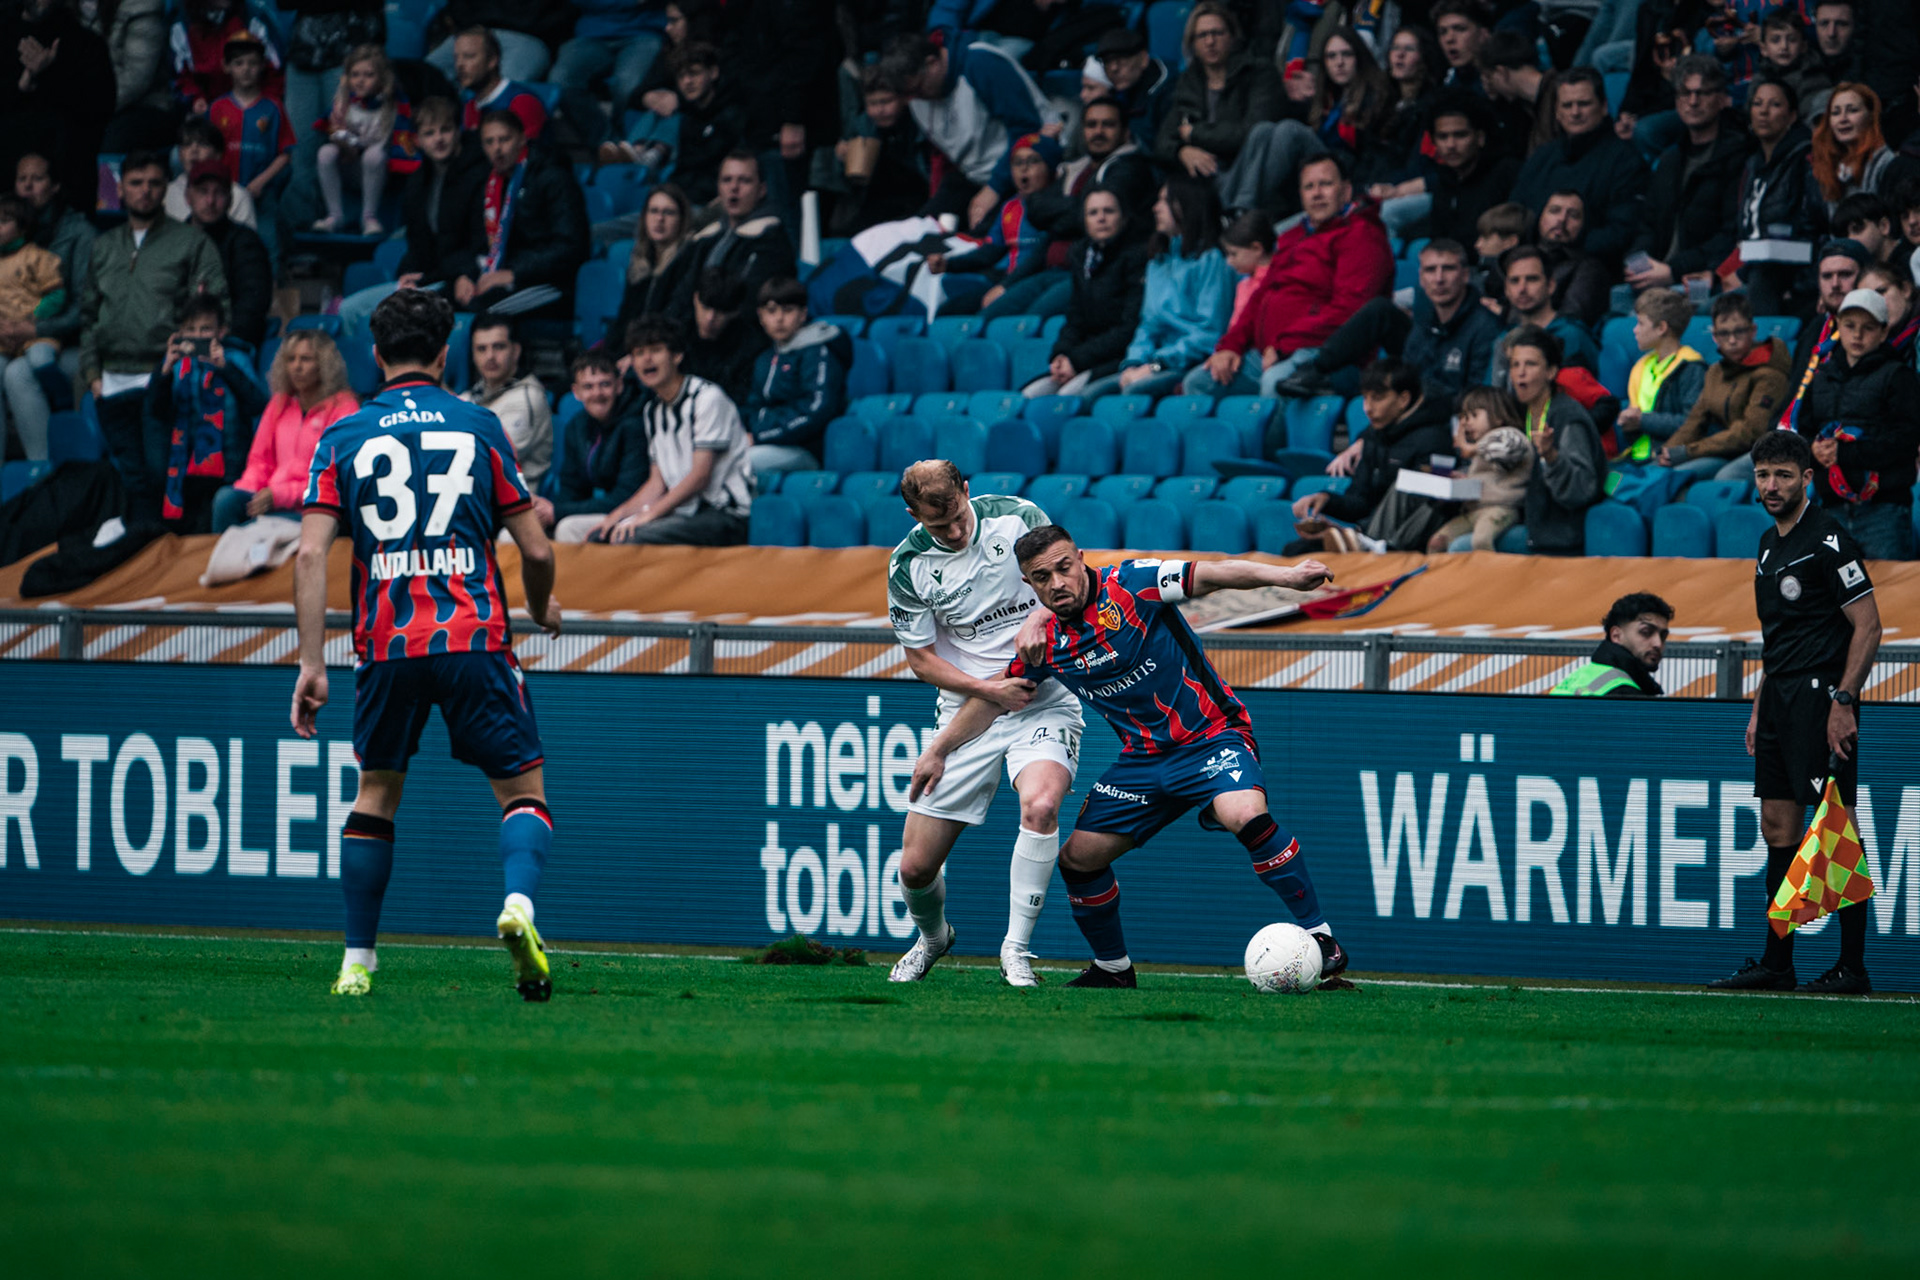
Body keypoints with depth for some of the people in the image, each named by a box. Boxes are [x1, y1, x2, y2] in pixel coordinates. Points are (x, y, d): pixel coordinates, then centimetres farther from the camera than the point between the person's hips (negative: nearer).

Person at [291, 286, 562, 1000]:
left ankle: (357, 962, 15)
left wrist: (312, 664, -3)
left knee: (376, 794, 18)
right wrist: (542, 611, 27)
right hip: (474, 637, -2)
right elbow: (536, 551, 6)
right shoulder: (478, 428, 6)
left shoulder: (342, 439, 7)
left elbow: (310, 554, -4)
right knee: (524, 789, 5)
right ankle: (518, 903, -24)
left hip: (386, 644, 2)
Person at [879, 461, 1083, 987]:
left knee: (1039, 806, -32)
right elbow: (920, 658, 0)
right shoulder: (908, 566, -6)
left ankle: (1016, 949, -17)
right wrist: (988, 689, -14)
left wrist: (1040, 617, -23)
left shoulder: (1018, 518, -8)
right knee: (915, 867, 0)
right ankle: (932, 937, 36)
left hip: (1043, 702, -2)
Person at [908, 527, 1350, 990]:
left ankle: (1321, 939, -25)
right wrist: (938, 750, 18)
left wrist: (1284, 575, -41)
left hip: (1212, 738, -6)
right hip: (1144, 757, 6)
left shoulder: (1129, 586, -16)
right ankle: (1112, 968, 26)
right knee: (1079, 856, 3)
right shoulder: (1046, 642, 1)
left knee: (1245, 814, -33)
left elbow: (1208, 575, -26)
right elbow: (993, 699, 16)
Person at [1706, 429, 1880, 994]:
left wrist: (1843, 700, -18)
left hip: (1822, 695, -9)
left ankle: (1853, 966, -8)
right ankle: (1776, 963, 12)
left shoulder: (1829, 539, -9)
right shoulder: (1770, 544, 17)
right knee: (1778, 828, 8)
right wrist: (1759, 708, 20)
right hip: (1780, 698, 9)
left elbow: (1868, 625, -13)